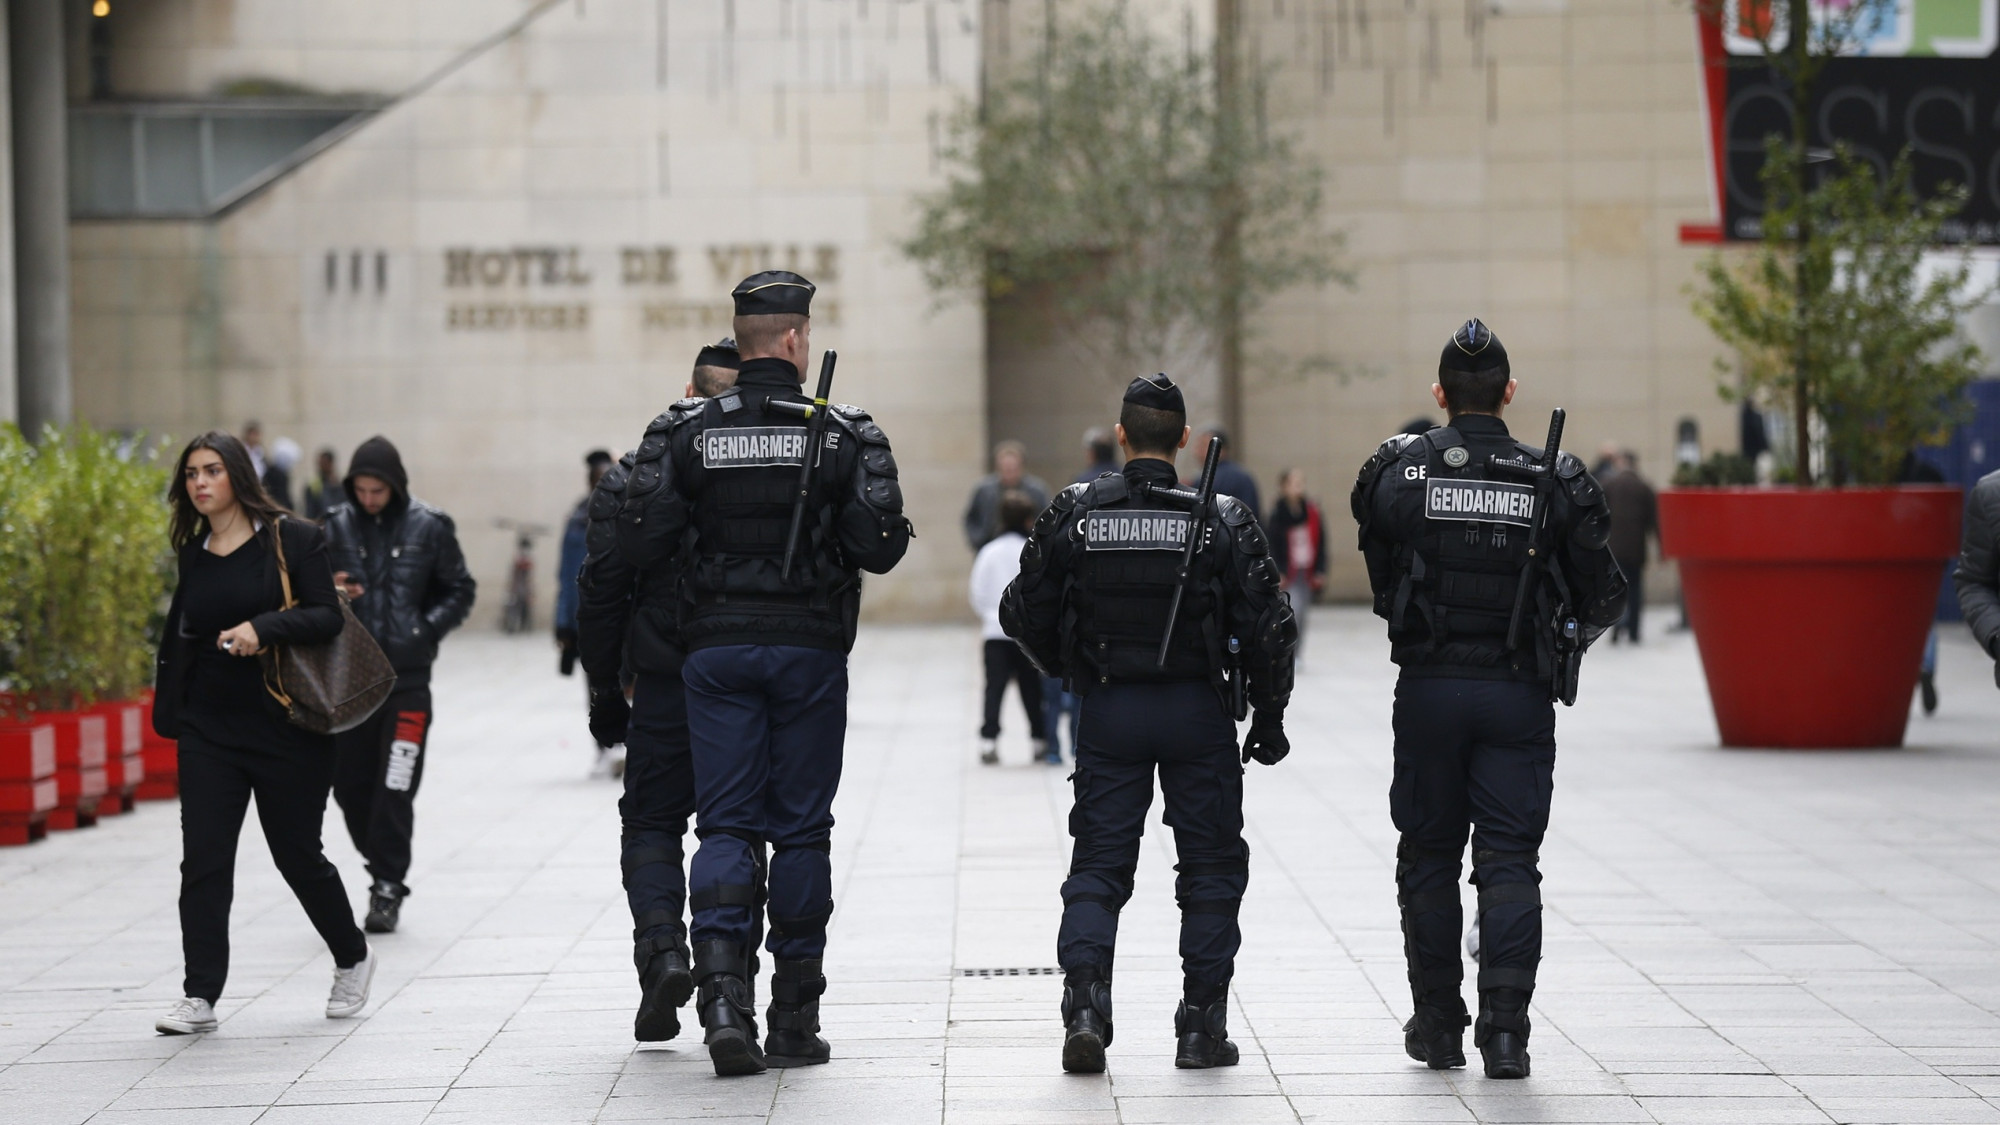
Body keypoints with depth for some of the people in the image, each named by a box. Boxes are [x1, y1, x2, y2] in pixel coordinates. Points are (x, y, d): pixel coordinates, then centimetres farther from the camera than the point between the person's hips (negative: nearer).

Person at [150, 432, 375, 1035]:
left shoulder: (292, 539, -5)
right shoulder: (193, 554, 10)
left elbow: (327, 617, -11)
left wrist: (263, 629, -26)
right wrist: (168, 712, 14)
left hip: (287, 727, -4)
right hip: (210, 729, 4)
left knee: (297, 854, 5)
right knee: (203, 860, -5)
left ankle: (352, 958, 30)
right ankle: (200, 996, -3)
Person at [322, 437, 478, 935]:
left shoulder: (429, 527, -2)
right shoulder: (337, 526, 4)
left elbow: (461, 591, 6)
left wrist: (426, 628, -8)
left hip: (407, 674, -3)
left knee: (395, 786, -7)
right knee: (349, 782, 5)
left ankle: (388, 887, 1)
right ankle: (384, 868, 25)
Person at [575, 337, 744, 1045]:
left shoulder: (636, 476, -2)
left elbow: (602, 592, -3)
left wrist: (605, 694, 5)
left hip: (665, 686, -1)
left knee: (651, 824, 11)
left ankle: (661, 944, -11)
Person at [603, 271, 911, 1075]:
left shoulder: (685, 431, -1)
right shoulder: (845, 433, -4)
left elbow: (639, 545, -6)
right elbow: (880, 547, -10)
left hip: (717, 649, 1)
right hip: (810, 650, -1)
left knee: (726, 825, 3)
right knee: (801, 827, 7)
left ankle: (722, 996, -16)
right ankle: (795, 1021, 11)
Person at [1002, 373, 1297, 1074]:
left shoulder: (1074, 512, -3)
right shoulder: (1222, 519, -6)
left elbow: (1023, 614, 2)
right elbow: (1267, 628, -8)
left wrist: (1068, 671, 21)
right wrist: (1270, 719, 5)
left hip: (1109, 711, 1)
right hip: (1199, 713, -1)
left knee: (1098, 865, 8)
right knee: (1211, 866, 10)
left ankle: (1084, 1004, -10)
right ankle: (1202, 1027, 10)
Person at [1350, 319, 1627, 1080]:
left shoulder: (1398, 470, -4)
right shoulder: (1552, 481, -3)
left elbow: (1381, 574, 7)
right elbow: (1603, 596, 1)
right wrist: (1564, 639, 20)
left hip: (1428, 686, 0)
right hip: (1518, 694, 0)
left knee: (1429, 859, 12)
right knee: (1509, 862, 1)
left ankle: (1438, 1026, 19)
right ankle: (1505, 1030, -8)